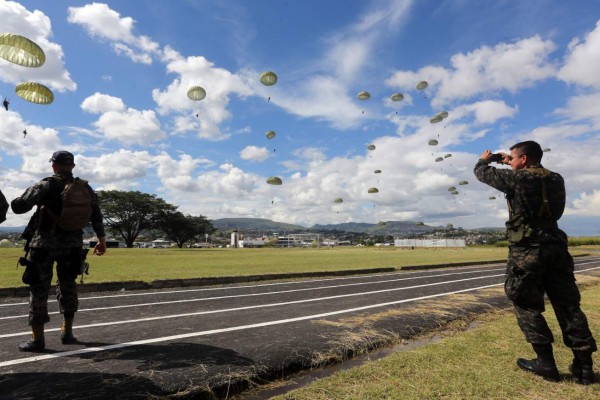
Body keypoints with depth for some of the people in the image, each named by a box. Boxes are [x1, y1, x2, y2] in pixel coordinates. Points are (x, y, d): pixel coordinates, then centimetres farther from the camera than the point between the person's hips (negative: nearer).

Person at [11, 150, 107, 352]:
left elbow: (18, 207, -14)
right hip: (72, 245, 4)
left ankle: (37, 339, 9)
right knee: (67, 286, 16)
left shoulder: (46, 185, -8)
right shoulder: (85, 188, 5)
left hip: (44, 244, -4)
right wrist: (102, 241, 16)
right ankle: (67, 332, 22)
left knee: (39, 289, 5)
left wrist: (16, 201, 10)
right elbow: (96, 216, 8)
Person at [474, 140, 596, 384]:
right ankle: (584, 365, 15)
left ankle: (546, 362, 7)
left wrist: (484, 159, 25)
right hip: (556, 247, 7)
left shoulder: (516, 178, -9)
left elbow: (482, 173, 4)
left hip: (527, 250, -6)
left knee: (526, 305, 5)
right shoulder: (556, 179, 10)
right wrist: (511, 164, 34)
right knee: (567, 304, 11)